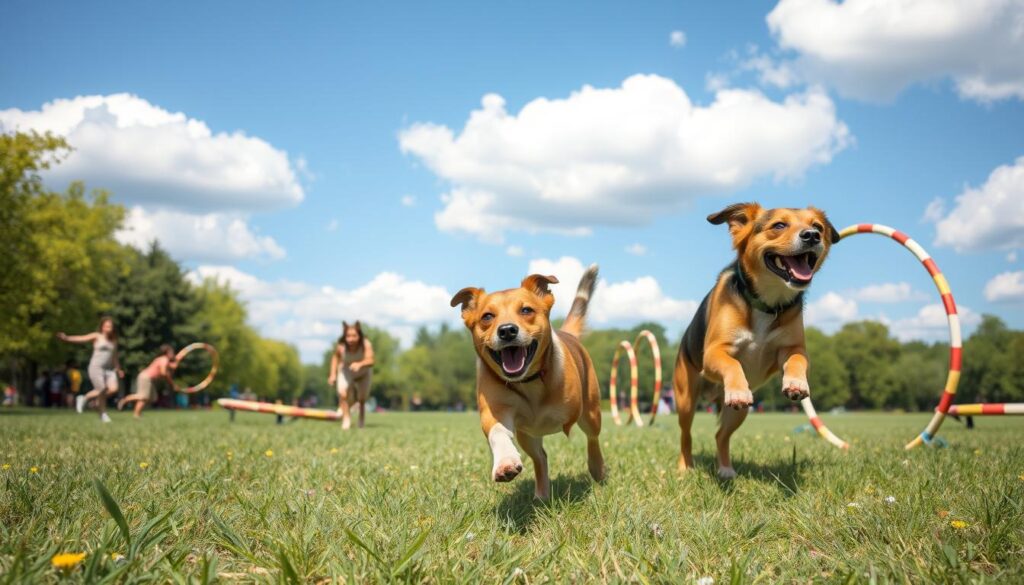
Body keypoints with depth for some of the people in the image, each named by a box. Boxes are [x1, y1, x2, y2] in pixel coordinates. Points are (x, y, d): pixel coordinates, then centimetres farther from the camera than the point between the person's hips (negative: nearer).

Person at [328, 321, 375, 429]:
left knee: (362, 398, 14)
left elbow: (370, 360, -53)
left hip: (363, 373, 0)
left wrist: (359, 364, -72)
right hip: (346, 372, 0)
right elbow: (335, 356, -7)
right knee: (342, 393, -24)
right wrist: (333, 374, -9)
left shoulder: (366, 345, -39)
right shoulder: (341, 347, -31)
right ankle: (346, 417, -1)